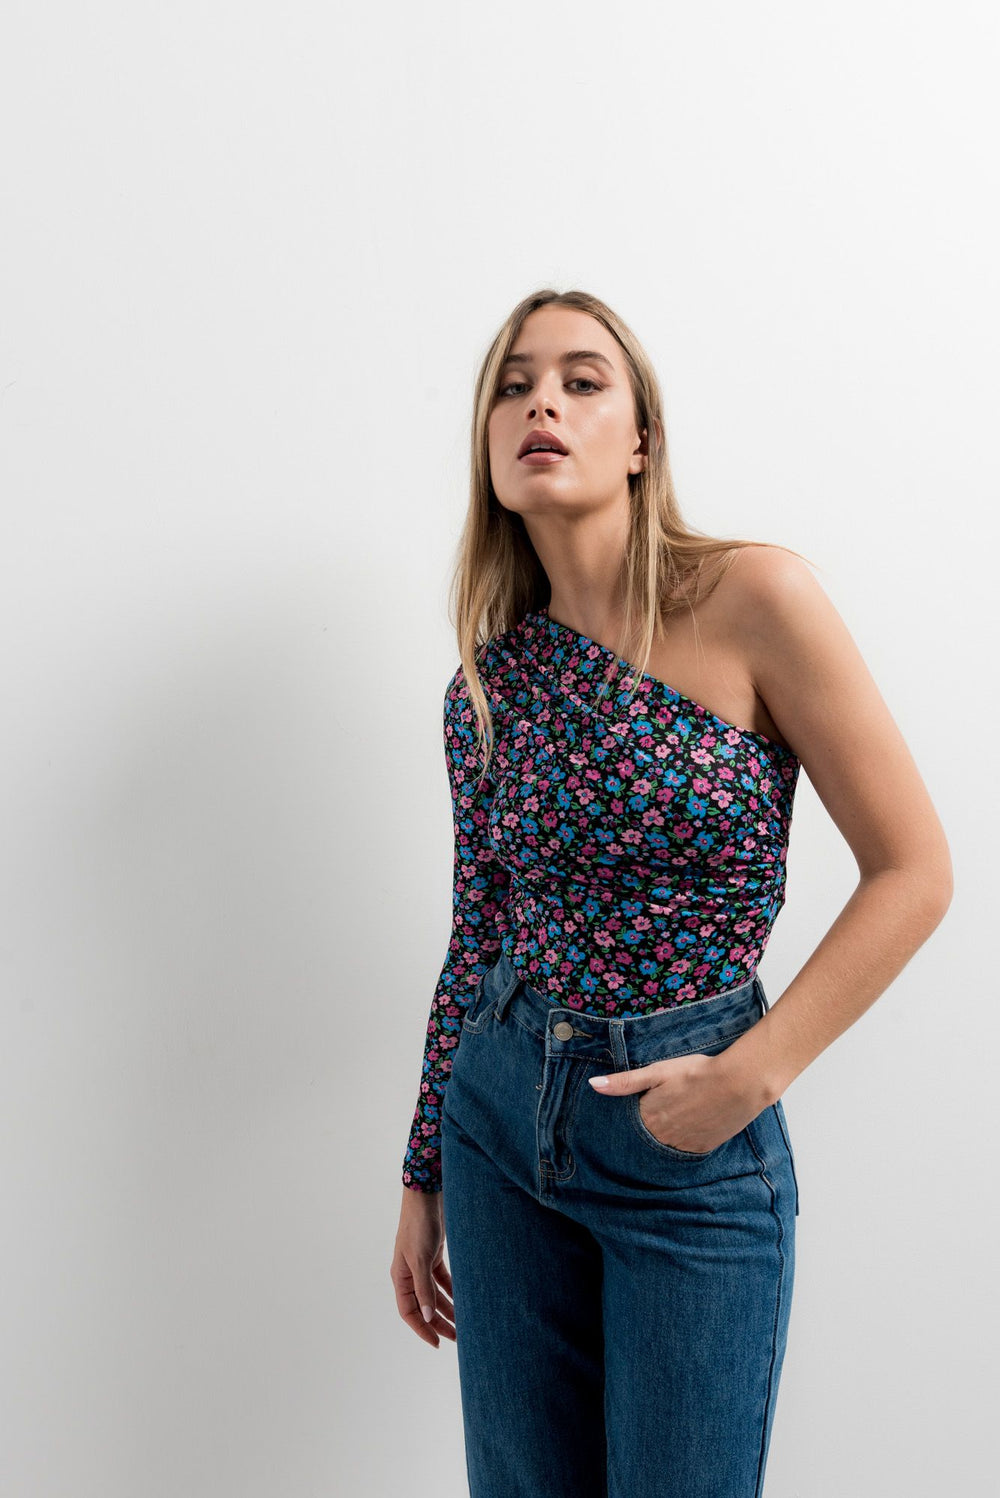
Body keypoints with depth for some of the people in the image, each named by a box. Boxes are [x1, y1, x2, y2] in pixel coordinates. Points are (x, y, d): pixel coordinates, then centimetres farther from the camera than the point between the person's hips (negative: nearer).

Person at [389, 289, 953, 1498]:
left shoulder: (753, 599, -13)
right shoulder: (487, 681, 0)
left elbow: (913, 872, -10)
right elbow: (477, 936, 8)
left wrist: (754, 1076, -14)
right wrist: (422, 1180, 12)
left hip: (692, 1140, -4)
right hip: (502, 1115, 4)